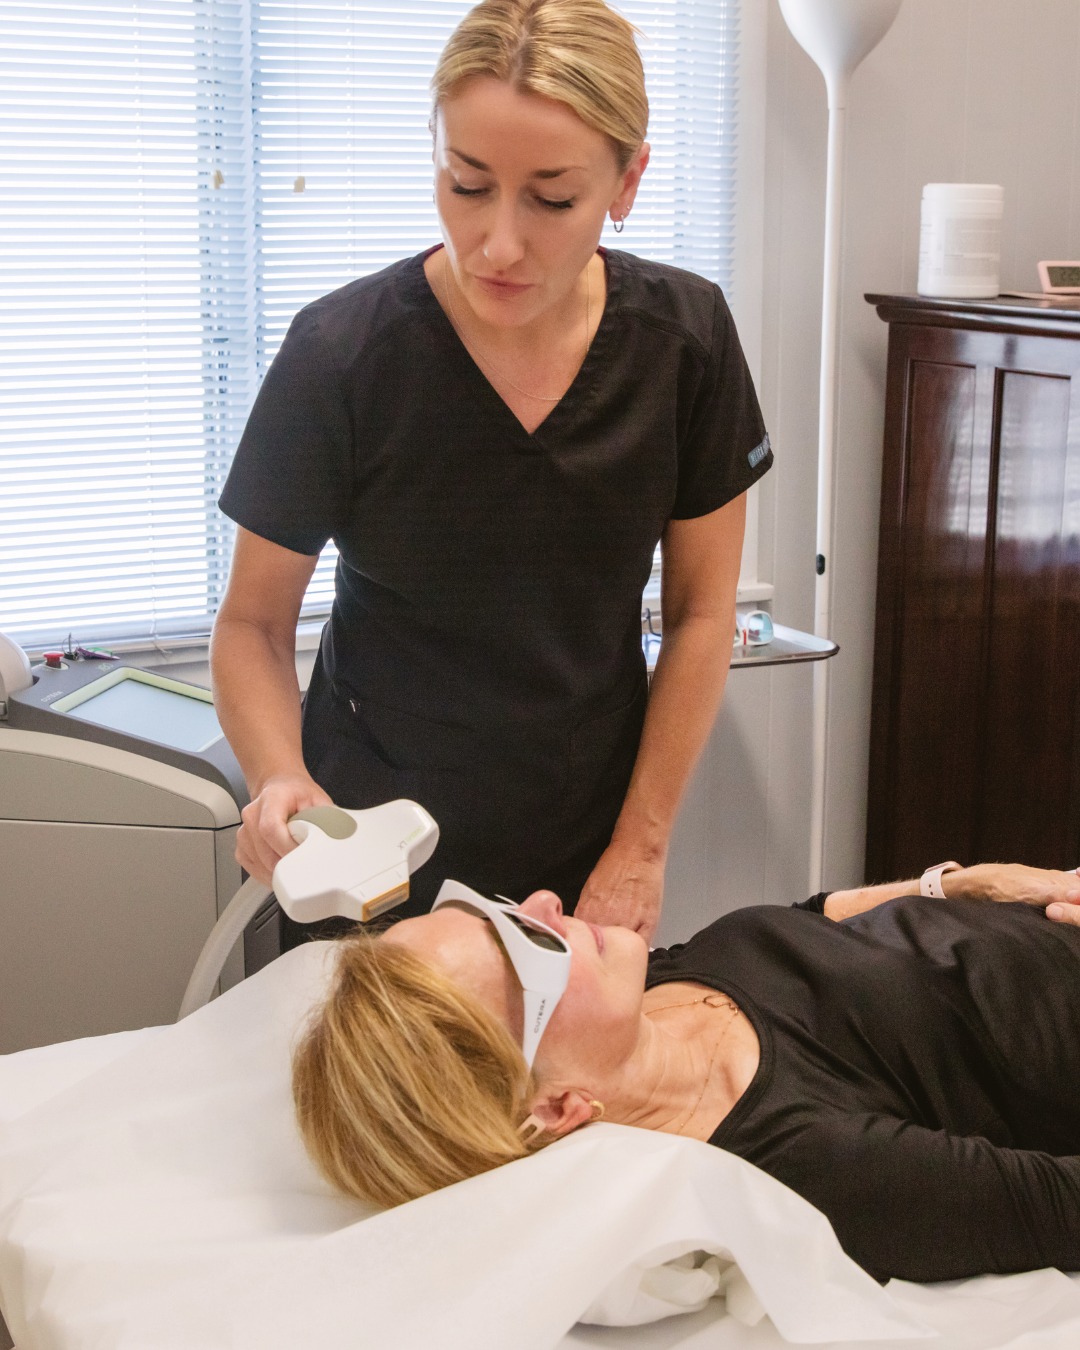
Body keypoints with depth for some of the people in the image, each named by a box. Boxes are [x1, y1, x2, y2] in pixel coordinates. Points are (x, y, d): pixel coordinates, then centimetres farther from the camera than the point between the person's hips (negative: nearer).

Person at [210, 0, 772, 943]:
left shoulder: (686, 336, -11)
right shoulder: (343, 354, -18)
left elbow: (701, 610, -2)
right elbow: (254, 621, -7)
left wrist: (640, 846, -5)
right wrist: (281, 780, -26)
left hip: (587, 853, 3)